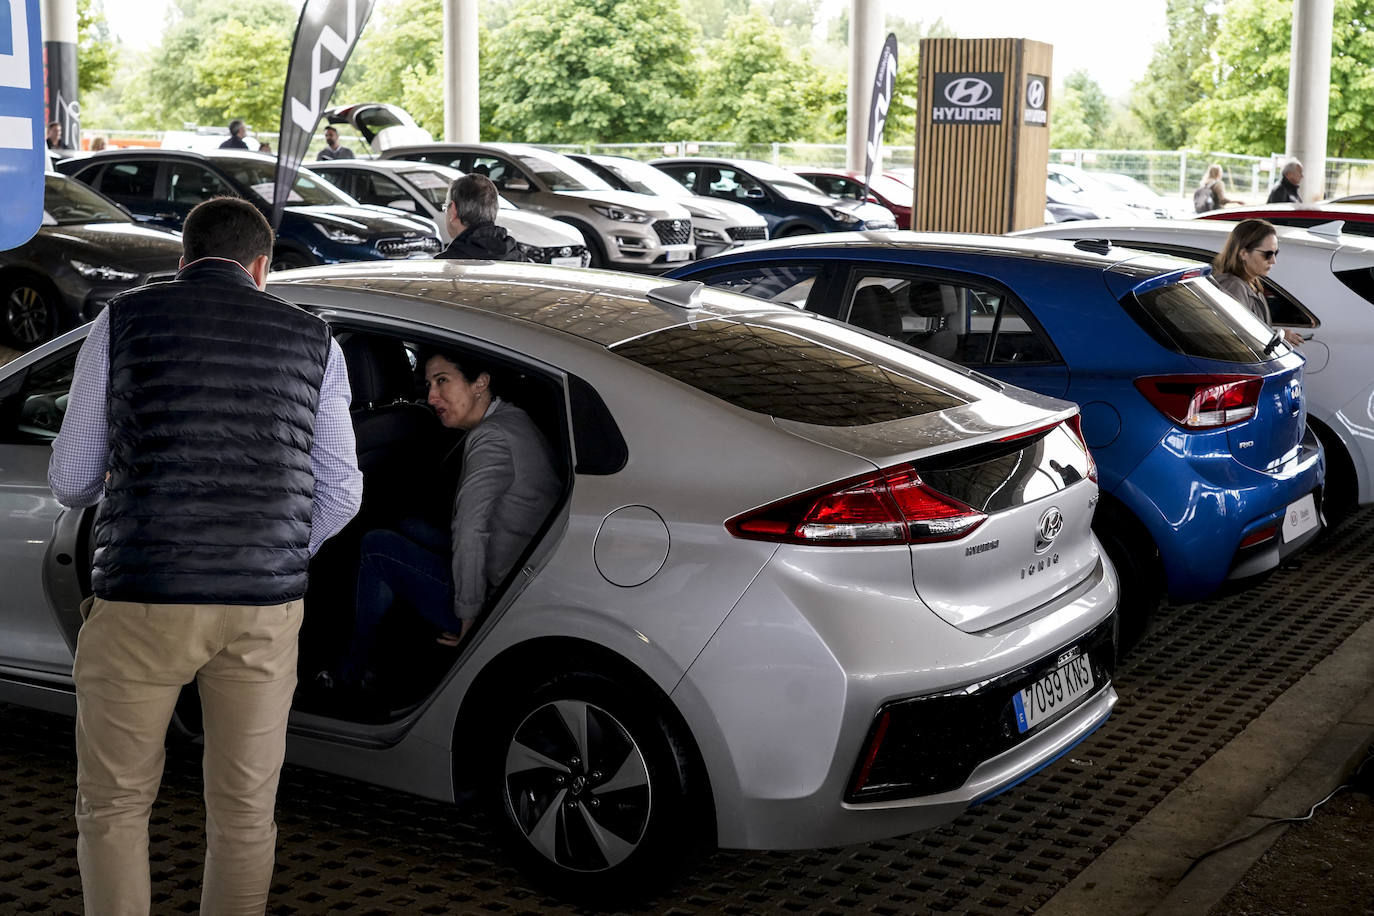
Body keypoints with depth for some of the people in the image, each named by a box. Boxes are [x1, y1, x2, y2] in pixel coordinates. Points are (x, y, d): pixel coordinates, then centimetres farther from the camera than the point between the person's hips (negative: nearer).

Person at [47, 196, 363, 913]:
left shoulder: (124, 322, 3)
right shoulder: (311, 341, 8)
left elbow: (70, 480, 6)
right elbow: (340, 492, 8)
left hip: (142, 603, -2)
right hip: (265, 610, 2)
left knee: (114, 806, 15)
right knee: (244, 812, 14)